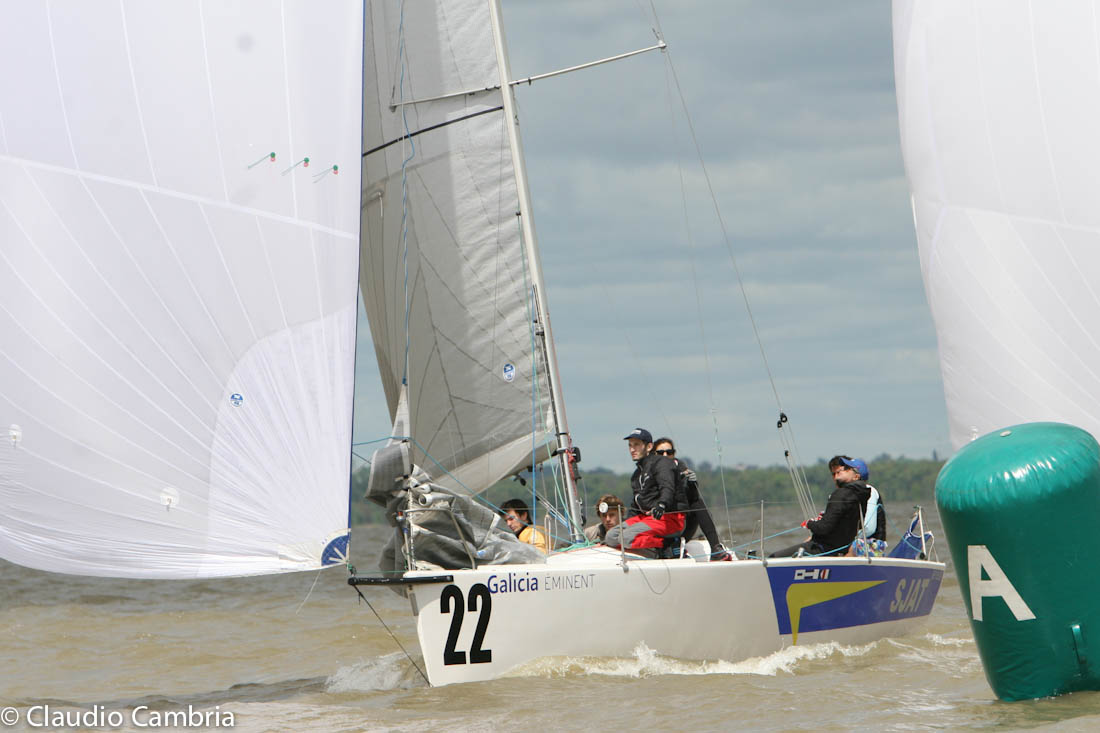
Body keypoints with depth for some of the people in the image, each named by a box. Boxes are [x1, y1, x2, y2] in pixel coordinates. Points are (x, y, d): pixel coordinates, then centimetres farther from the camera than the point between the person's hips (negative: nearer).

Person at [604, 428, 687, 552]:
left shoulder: (661, 463, -6)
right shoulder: (637, 473, 24)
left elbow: (668, 488, -24)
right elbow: (636, 505, 31)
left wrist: (661, 504, -44)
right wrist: (624, 526, 22)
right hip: (645, 516, 10)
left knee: (627, 538, -29)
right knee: (611, 537, -7)